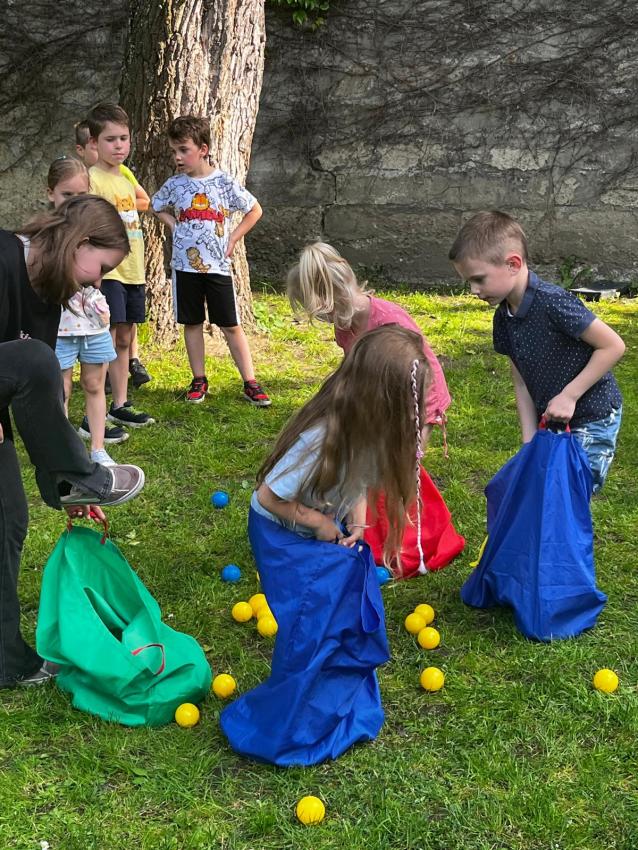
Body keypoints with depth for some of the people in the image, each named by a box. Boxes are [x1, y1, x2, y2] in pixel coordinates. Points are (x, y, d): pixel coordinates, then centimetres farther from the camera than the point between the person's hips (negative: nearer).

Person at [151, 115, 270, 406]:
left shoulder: (224, 182, -5)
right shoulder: (174, 184, 1)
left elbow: (254, 210, 5)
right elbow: (157, 207, 20)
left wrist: (232, 239, -1)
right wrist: (175, 228, 5)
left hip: (217, 265, -2)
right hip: (185, 264, 2)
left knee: (231, 326, 0)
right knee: (192, 323, 9)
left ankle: (250, 383, 5)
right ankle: (199, 380, 21)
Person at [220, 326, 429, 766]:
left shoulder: (371, 427, -16)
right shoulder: (322, 437, -38)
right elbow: (269, 497, -27)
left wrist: (357, 512, -12)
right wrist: (319, 523, -17)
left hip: (335, 530, 7)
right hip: (286, 537, -7)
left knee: (358, 617, 11)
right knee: (311, 631, -4)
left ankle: (346, 703, 33)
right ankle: (288, 731, 16)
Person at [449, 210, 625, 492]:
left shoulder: (553, 302, -25)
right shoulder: (504, 319, 0)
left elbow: (613, 346, -21)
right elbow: (522, 384, 4)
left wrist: (568, 395, -20)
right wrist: (529, 443, -2)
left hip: (593, 419, -8)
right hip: (551, 422, 8)